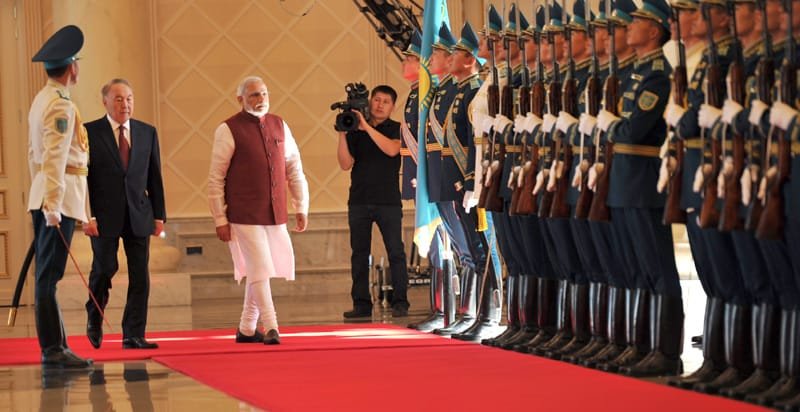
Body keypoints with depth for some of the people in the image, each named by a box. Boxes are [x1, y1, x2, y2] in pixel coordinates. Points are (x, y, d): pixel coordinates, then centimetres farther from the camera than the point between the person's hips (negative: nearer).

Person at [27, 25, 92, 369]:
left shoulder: (41, 100, 16)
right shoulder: (61, 104, -14)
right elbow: (55, 157, -22)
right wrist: (52, 206, -26)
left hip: (43, 195, 10)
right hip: (60, 196, -10)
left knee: (47, 275, 11)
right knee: (49, 276, -10)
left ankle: (54, 344, 17)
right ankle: (53, 350, -10)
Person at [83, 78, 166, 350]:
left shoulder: (147, 133, 9)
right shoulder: (90, 132, -1)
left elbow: (155, 178, 11)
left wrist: (159, 215, 6)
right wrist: (87, 215, -11)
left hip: (139, 215, 3)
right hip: (104, 215, -3)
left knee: (140, 276, -1)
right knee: (104, 268, 0)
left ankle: (133, 335, 3)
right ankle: (94, 318, 27)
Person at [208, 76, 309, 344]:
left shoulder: (279, 126, 10)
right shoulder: (229, 130, -5)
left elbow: (294, 169, 15)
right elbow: (216, 178, -5)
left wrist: (301, 207, 10)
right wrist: (220, 219, -7)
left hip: (276, 215, 6)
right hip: (245, 216, -6)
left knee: (260, 271, 12)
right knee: (259, 269, -11)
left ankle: (247, 329, 23)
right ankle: (270, 329, -9)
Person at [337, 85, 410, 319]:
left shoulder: (396, 129, 4)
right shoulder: (354, 131, 9)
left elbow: (392, 149, -16)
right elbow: (345, 164, 1)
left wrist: (366, 127, -18)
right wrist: (342, 134, -10)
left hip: (388, 201, -2)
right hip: (359, 201, 2)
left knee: (396, 252, -6)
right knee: (359, 253, 3)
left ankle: (400, 302, -5)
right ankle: (361, 304, 6)